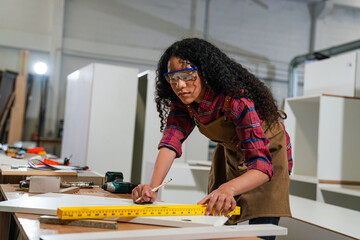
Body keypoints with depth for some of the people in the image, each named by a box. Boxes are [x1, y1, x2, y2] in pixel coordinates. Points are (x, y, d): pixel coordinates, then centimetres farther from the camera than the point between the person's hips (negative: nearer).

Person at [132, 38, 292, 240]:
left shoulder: (237, 100, -37)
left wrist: (228, 188, -62)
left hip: (267, 151, -5)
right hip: (231, 150, 5)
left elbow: (262, 165, -43)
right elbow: (171, 140, -28)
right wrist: (153, 188, -44)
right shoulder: (183, 100, -18)